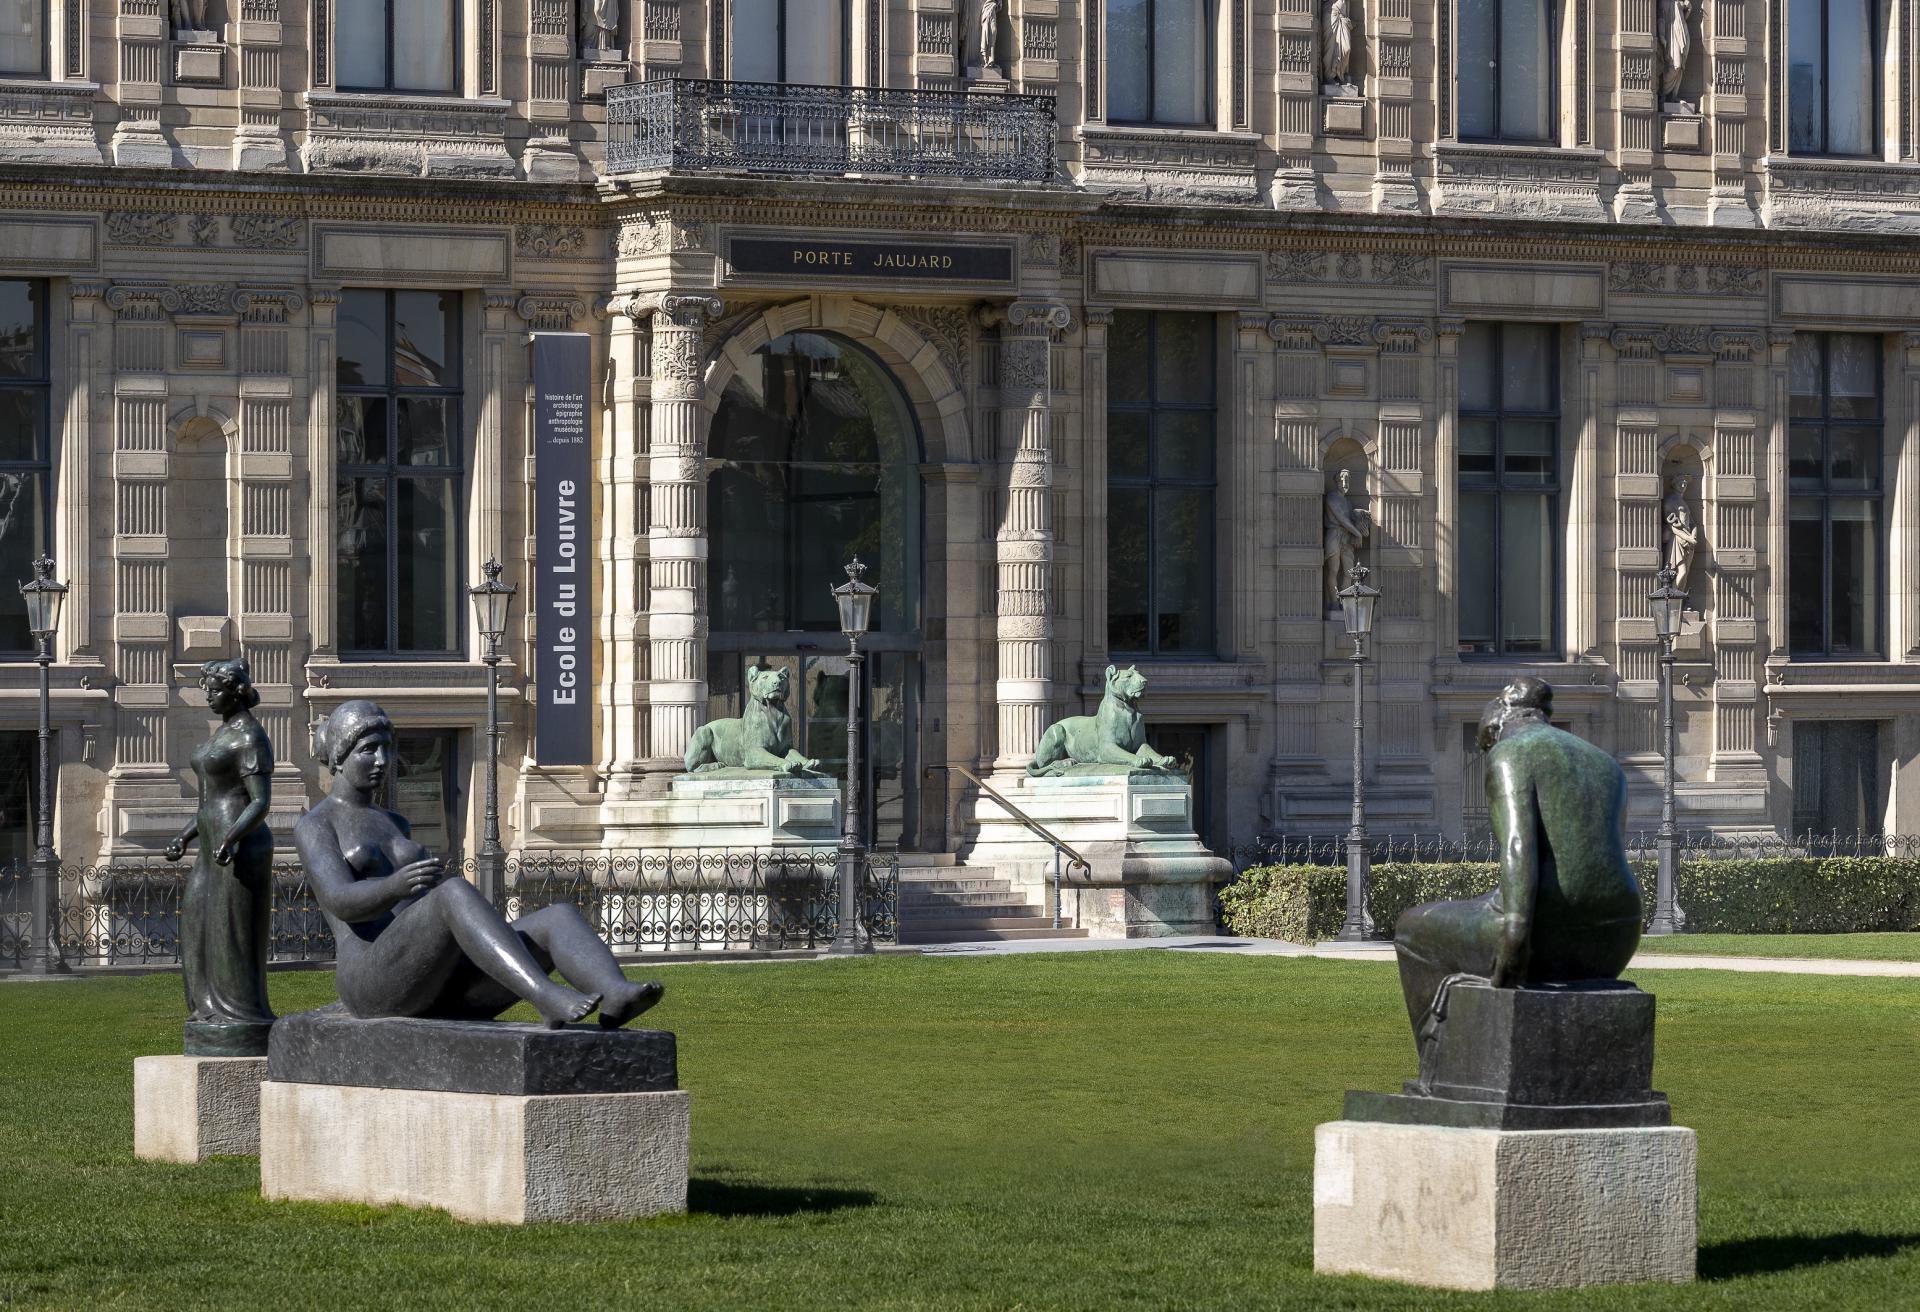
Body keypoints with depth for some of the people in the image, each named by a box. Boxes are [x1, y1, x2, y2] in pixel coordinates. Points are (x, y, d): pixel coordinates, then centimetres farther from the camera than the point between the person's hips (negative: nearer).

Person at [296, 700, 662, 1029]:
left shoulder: (392, 824, 32)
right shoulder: (313, 826, 7)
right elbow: (341, 902, -12)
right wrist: (397, 886, -35)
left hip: (441, 992, 7)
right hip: (375, 985, -7)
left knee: (561, 917, -16)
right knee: (457, 891, -36)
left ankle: (615, 998, -50)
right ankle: (548, 999, -57)